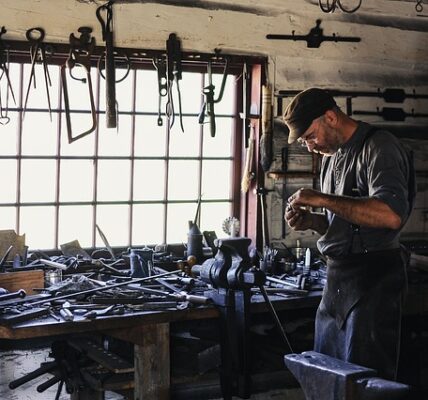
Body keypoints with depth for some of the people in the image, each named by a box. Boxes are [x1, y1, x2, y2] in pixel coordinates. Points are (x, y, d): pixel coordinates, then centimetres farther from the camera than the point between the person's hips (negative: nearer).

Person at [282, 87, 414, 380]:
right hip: (337, 278, 9)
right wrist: (310, 221, 3)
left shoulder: (378, 147, -12)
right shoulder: (332, 156, 16)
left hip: (372, 279, -9)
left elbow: (391, 215, -27)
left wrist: (322, 200, -22)